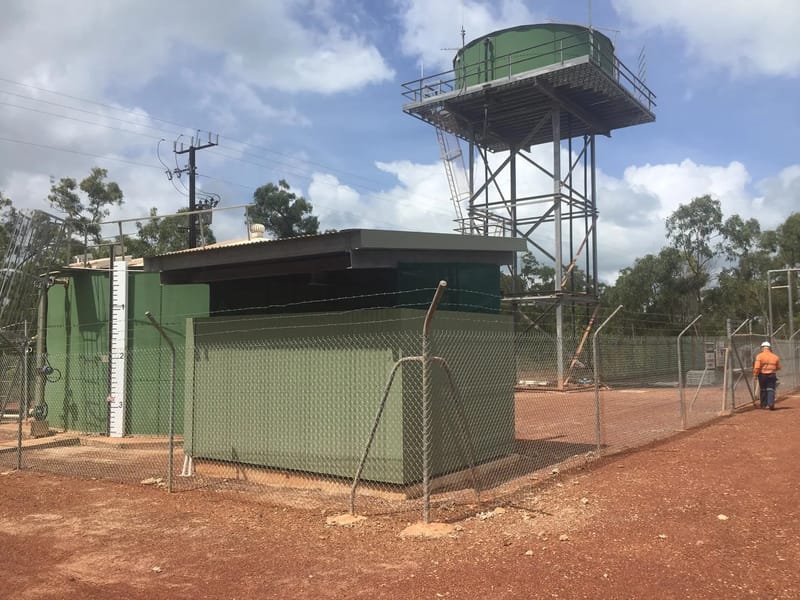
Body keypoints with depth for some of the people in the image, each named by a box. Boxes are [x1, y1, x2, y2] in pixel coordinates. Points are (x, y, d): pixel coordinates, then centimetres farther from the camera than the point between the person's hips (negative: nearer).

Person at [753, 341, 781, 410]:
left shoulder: (759, 356, -9)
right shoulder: (775, 356, 3)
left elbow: (757, 367, -14)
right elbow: (778, 368, 12)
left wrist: (755, 375, -4)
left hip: (762, 375, -1)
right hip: (772, 375, 1)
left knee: (763, 390, 11)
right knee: (771, 390, 2)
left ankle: (764, 405, 19)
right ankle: (771, 403, -14)